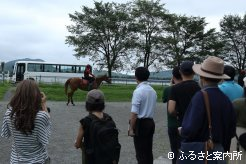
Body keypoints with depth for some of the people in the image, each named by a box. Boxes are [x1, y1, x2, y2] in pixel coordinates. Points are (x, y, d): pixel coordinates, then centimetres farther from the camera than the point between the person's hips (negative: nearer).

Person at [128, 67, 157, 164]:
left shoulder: (138, 91, -16)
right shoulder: (153, 91, 8)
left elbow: (134, 113, -19)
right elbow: (151, 108, 12)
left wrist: (131, 128, -15)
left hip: (140, 124, -8)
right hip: (151, 122, 8)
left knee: (141, 153, 0)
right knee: (148, 151, 16)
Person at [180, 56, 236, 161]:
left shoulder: (200, 96, -20)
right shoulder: (226, 99, -1)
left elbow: (190, 129, -23)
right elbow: (231, 130, 7)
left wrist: (182, 131, -2)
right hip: (219, 150, 6)